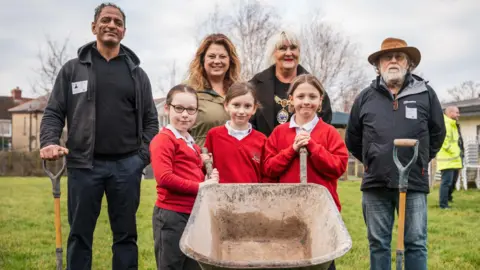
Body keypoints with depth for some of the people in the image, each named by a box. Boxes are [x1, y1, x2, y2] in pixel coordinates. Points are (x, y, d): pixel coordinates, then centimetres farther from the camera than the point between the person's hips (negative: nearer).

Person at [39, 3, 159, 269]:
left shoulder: (136, 73, 11)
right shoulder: (73, 68, 7)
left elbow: (150, 119, 10)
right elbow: (54, 112, 5)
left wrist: (144, 156, -3)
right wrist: (49, 142, -13)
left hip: (126, 165, 1)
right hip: (83, 164, -1)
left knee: (126, 235, 8)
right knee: (79, 235, 7)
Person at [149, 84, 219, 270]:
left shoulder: (191, 143, 16)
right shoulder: (164, 139, -11)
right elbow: (164, 177, -22)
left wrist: (209, 177, 5)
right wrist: (200, 186, -17)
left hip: (194, 214, 9)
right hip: (172, 215, -9)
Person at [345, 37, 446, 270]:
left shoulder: (426, 93, 4)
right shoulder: (365, 97, 6)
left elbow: (437, 133, 14)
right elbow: (352, 139, 16)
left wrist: (420, 160, 14)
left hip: (414, 182, -1)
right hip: (375, 183, 1)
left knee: (416, 243, 4)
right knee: (378, 243, 9)